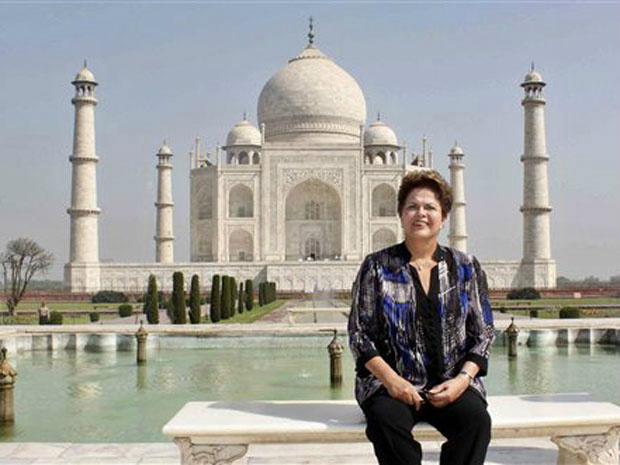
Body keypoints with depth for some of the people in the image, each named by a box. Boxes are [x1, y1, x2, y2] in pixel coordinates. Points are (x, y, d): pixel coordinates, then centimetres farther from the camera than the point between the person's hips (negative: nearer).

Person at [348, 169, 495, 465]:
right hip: (391, 382, -1)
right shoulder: (376, 267, 5)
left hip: (451, 384, 2)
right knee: (387, 419, -33)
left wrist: (463, 378, -7)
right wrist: (390, 378, -12)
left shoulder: (466, 268, 11)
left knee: (476, 418, -29)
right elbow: (359, 333, 2)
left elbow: (483, 333, 10)